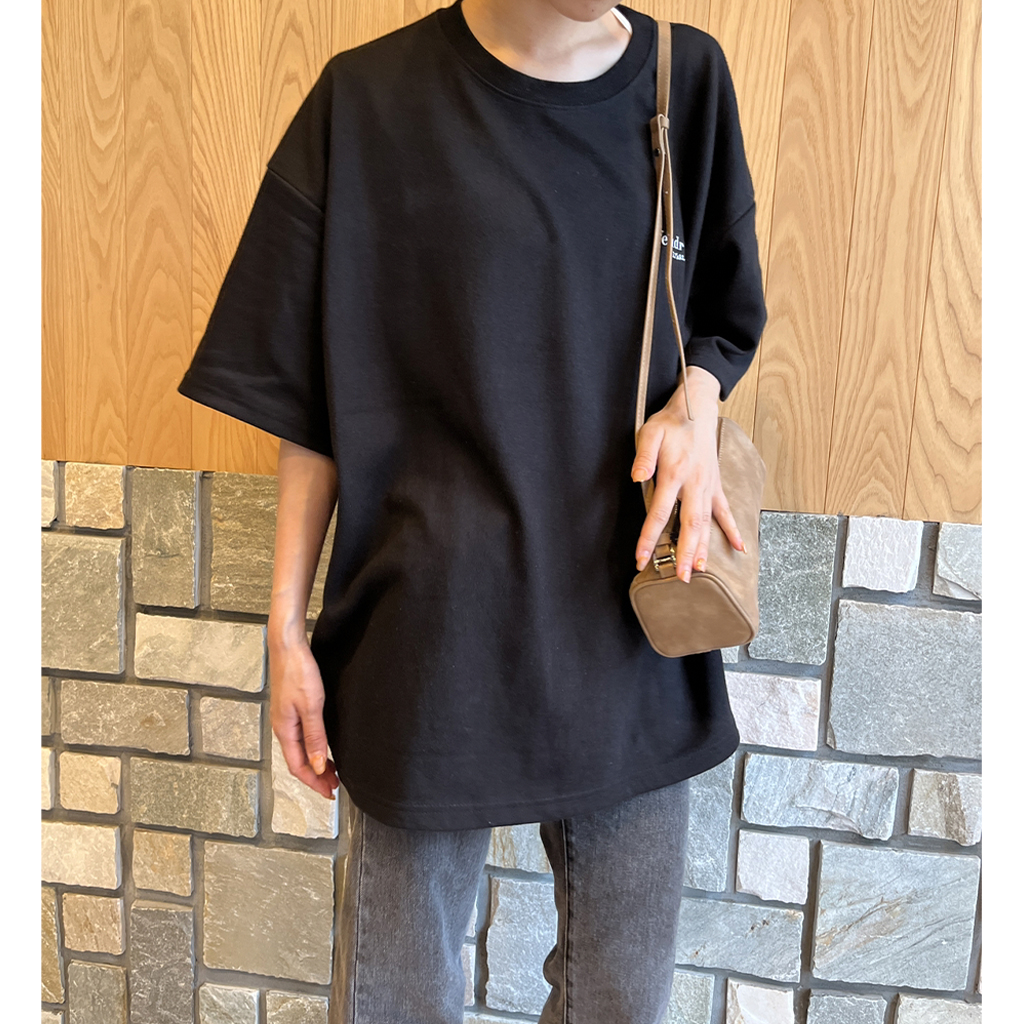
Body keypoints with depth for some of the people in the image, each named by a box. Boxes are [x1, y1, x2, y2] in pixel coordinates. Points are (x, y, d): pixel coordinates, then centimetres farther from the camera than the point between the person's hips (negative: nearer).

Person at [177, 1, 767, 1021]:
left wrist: (694, 400, -9)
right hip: (436, 638, -2)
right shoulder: (369, 101, -5)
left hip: (630, 639, 3)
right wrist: (287, 630, -2)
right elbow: (312, 404, -2)